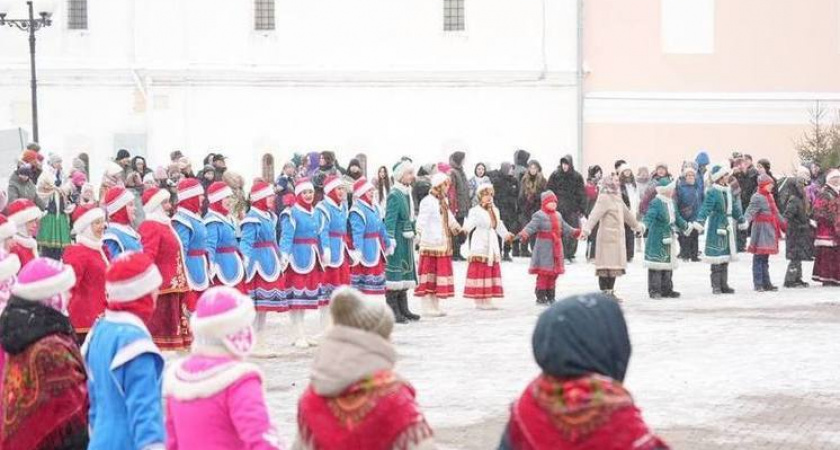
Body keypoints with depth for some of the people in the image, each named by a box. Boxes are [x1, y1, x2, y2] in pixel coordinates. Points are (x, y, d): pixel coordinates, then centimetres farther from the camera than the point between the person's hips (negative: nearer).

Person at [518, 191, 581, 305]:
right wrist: (524, 233, -39)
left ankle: (550, 296, 20)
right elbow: (531, 226, -21)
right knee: (543, 274, -7)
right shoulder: (539, 216, -9)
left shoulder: (558, 215, 15)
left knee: (554, 273, 11)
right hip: (544, 248, -7)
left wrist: (574, 232, 34)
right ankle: (540, 296, -2)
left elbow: (564, 227, 28)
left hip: (556, 248, 7)